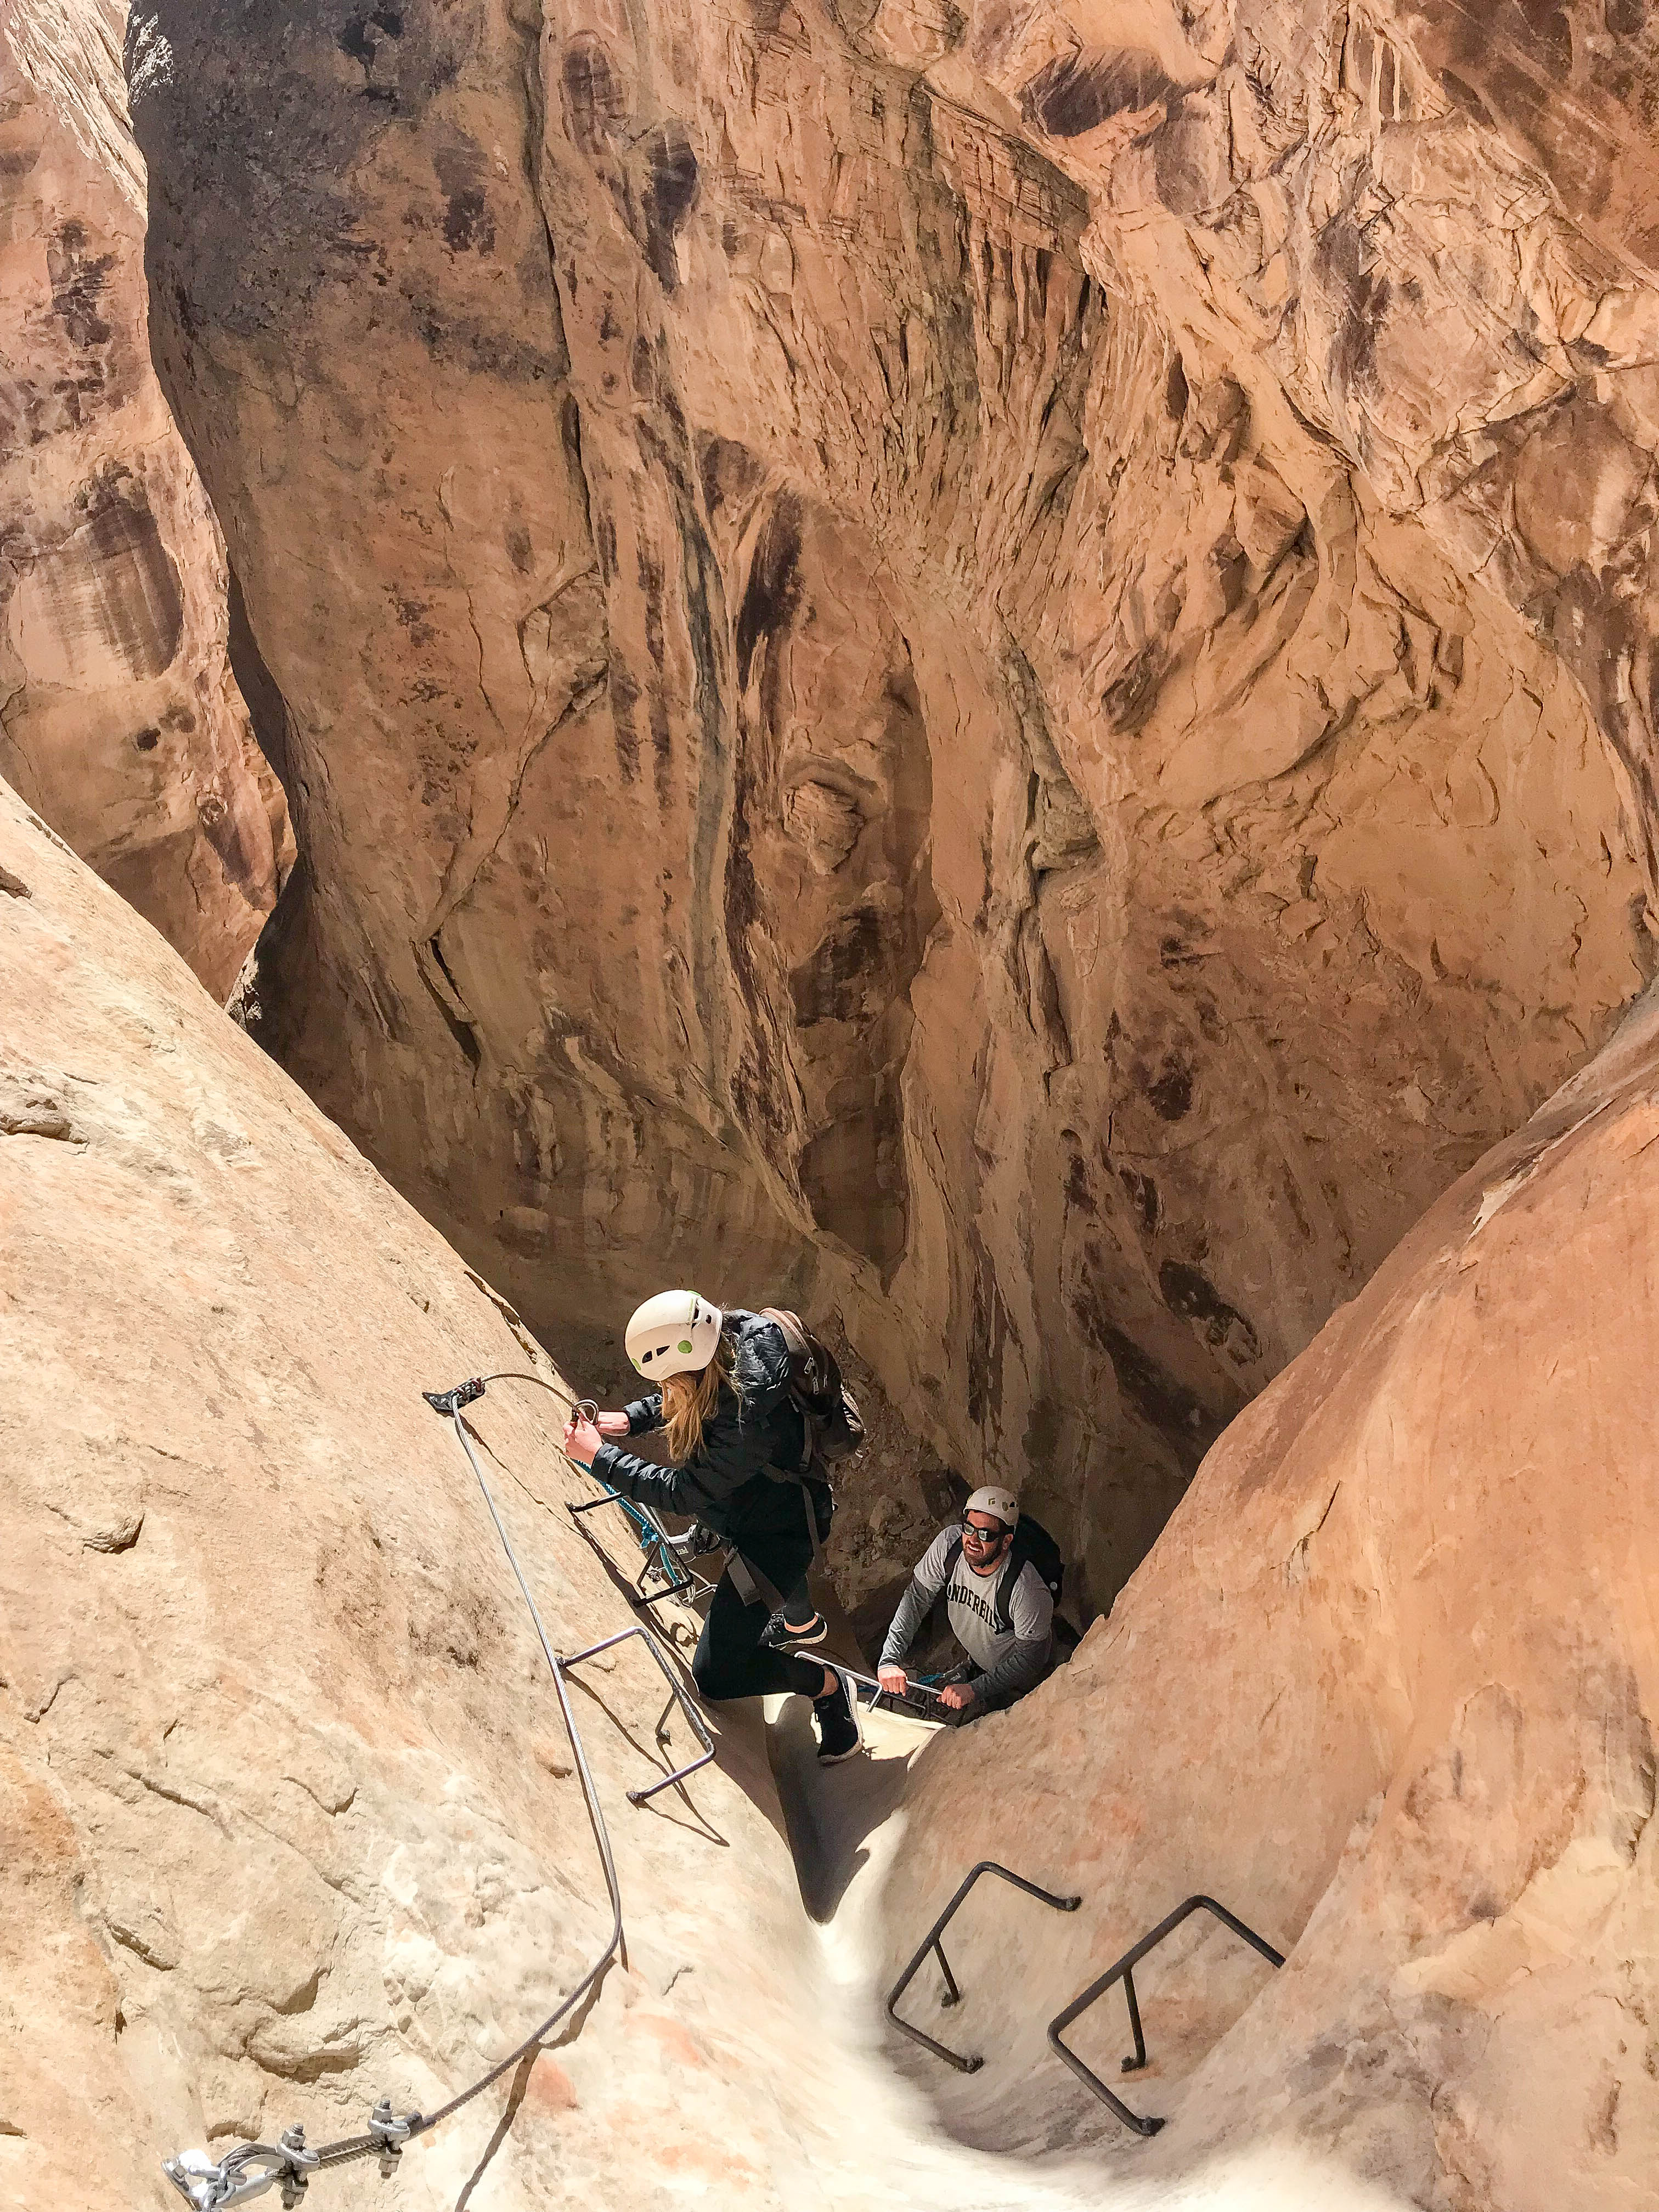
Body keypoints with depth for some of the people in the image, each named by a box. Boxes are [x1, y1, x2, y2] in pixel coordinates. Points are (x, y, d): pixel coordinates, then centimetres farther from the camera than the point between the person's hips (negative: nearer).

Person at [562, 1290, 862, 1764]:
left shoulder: (746, 1420, -43)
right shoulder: (727, 1336, -18)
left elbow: (684, 1492, -32)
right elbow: (675, 1400, 5)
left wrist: (600, 1457, -27)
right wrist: (629, 1419, -10)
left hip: (779, 1532, -9)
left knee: (715, 1675, -8)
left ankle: (828, 1688, 10)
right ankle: (803, 1624, 69)